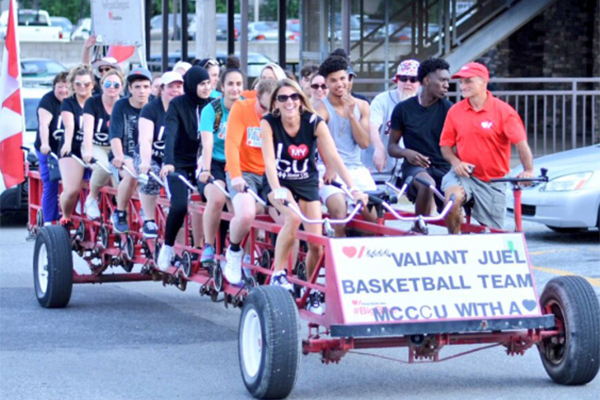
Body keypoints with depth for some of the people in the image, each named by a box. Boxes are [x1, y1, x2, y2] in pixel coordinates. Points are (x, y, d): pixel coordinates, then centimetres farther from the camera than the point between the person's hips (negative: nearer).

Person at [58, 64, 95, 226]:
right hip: (72, 151, -2)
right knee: (71, 190, -19)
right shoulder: (68, 103, 4)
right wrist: (67, 143, -34)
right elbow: (69, 125, -15)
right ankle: (66, 218, 8)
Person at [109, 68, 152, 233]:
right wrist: (119, 157, -31)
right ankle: (119, 214, -13)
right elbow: (115, 137, -12)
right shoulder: (121, 106, -3)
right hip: (126, 156, -2)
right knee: (131, 173, -34)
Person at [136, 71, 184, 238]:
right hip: (150, 157, -2)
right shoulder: (151, 109, -7)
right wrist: (145, 162, -37)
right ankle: (149, 222, -20)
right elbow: (145, 139, -20)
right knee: (150, 176, -33)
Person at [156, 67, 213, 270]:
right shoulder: (178, 105, -9)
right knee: (179, 205, -21)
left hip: (202, 162, 4)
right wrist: (168, 161, -35)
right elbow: (170, 133, -21)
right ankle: (167, 247, 1)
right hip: (180, 163, -3)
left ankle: (199, 247, 3)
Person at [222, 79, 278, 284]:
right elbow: (232, 143, -13)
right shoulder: (241, 108, -5)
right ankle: (234, 252, 2)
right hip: (245, 173, -3)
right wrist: (235, 175, -27)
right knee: (245, 215, -30)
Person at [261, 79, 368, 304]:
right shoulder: (269, 123, -17)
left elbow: (333, 157, -20)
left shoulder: (314, 123, -14)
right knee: (293, 217, -34)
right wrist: (277, 191, -43)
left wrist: (353, 188, -31)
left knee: (317, 245, -7)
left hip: (307, 184, 2)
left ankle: (311, 290, 17)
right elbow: (269, 159, -27)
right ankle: (278, 275, -20)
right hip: (280, 183, -2)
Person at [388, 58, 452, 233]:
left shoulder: (448, 109, 5)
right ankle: (418, 230, -20)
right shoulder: (403, 109, 4)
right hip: (415, 167, -1)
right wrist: (406, 153, -14)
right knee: (427, 183, -37)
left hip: (443, 167, 1)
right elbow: (392, 146, 9)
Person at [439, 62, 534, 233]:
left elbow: (521, 143, -14)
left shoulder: (503, 111, -7)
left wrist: (528, 170, -28)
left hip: (492, 182, 0)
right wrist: (456, 162, -13)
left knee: (492, 232, 3)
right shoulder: (455, 111, 1)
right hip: (464, 174, 0)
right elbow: (446, 145, 7)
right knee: (453, 196, -32)